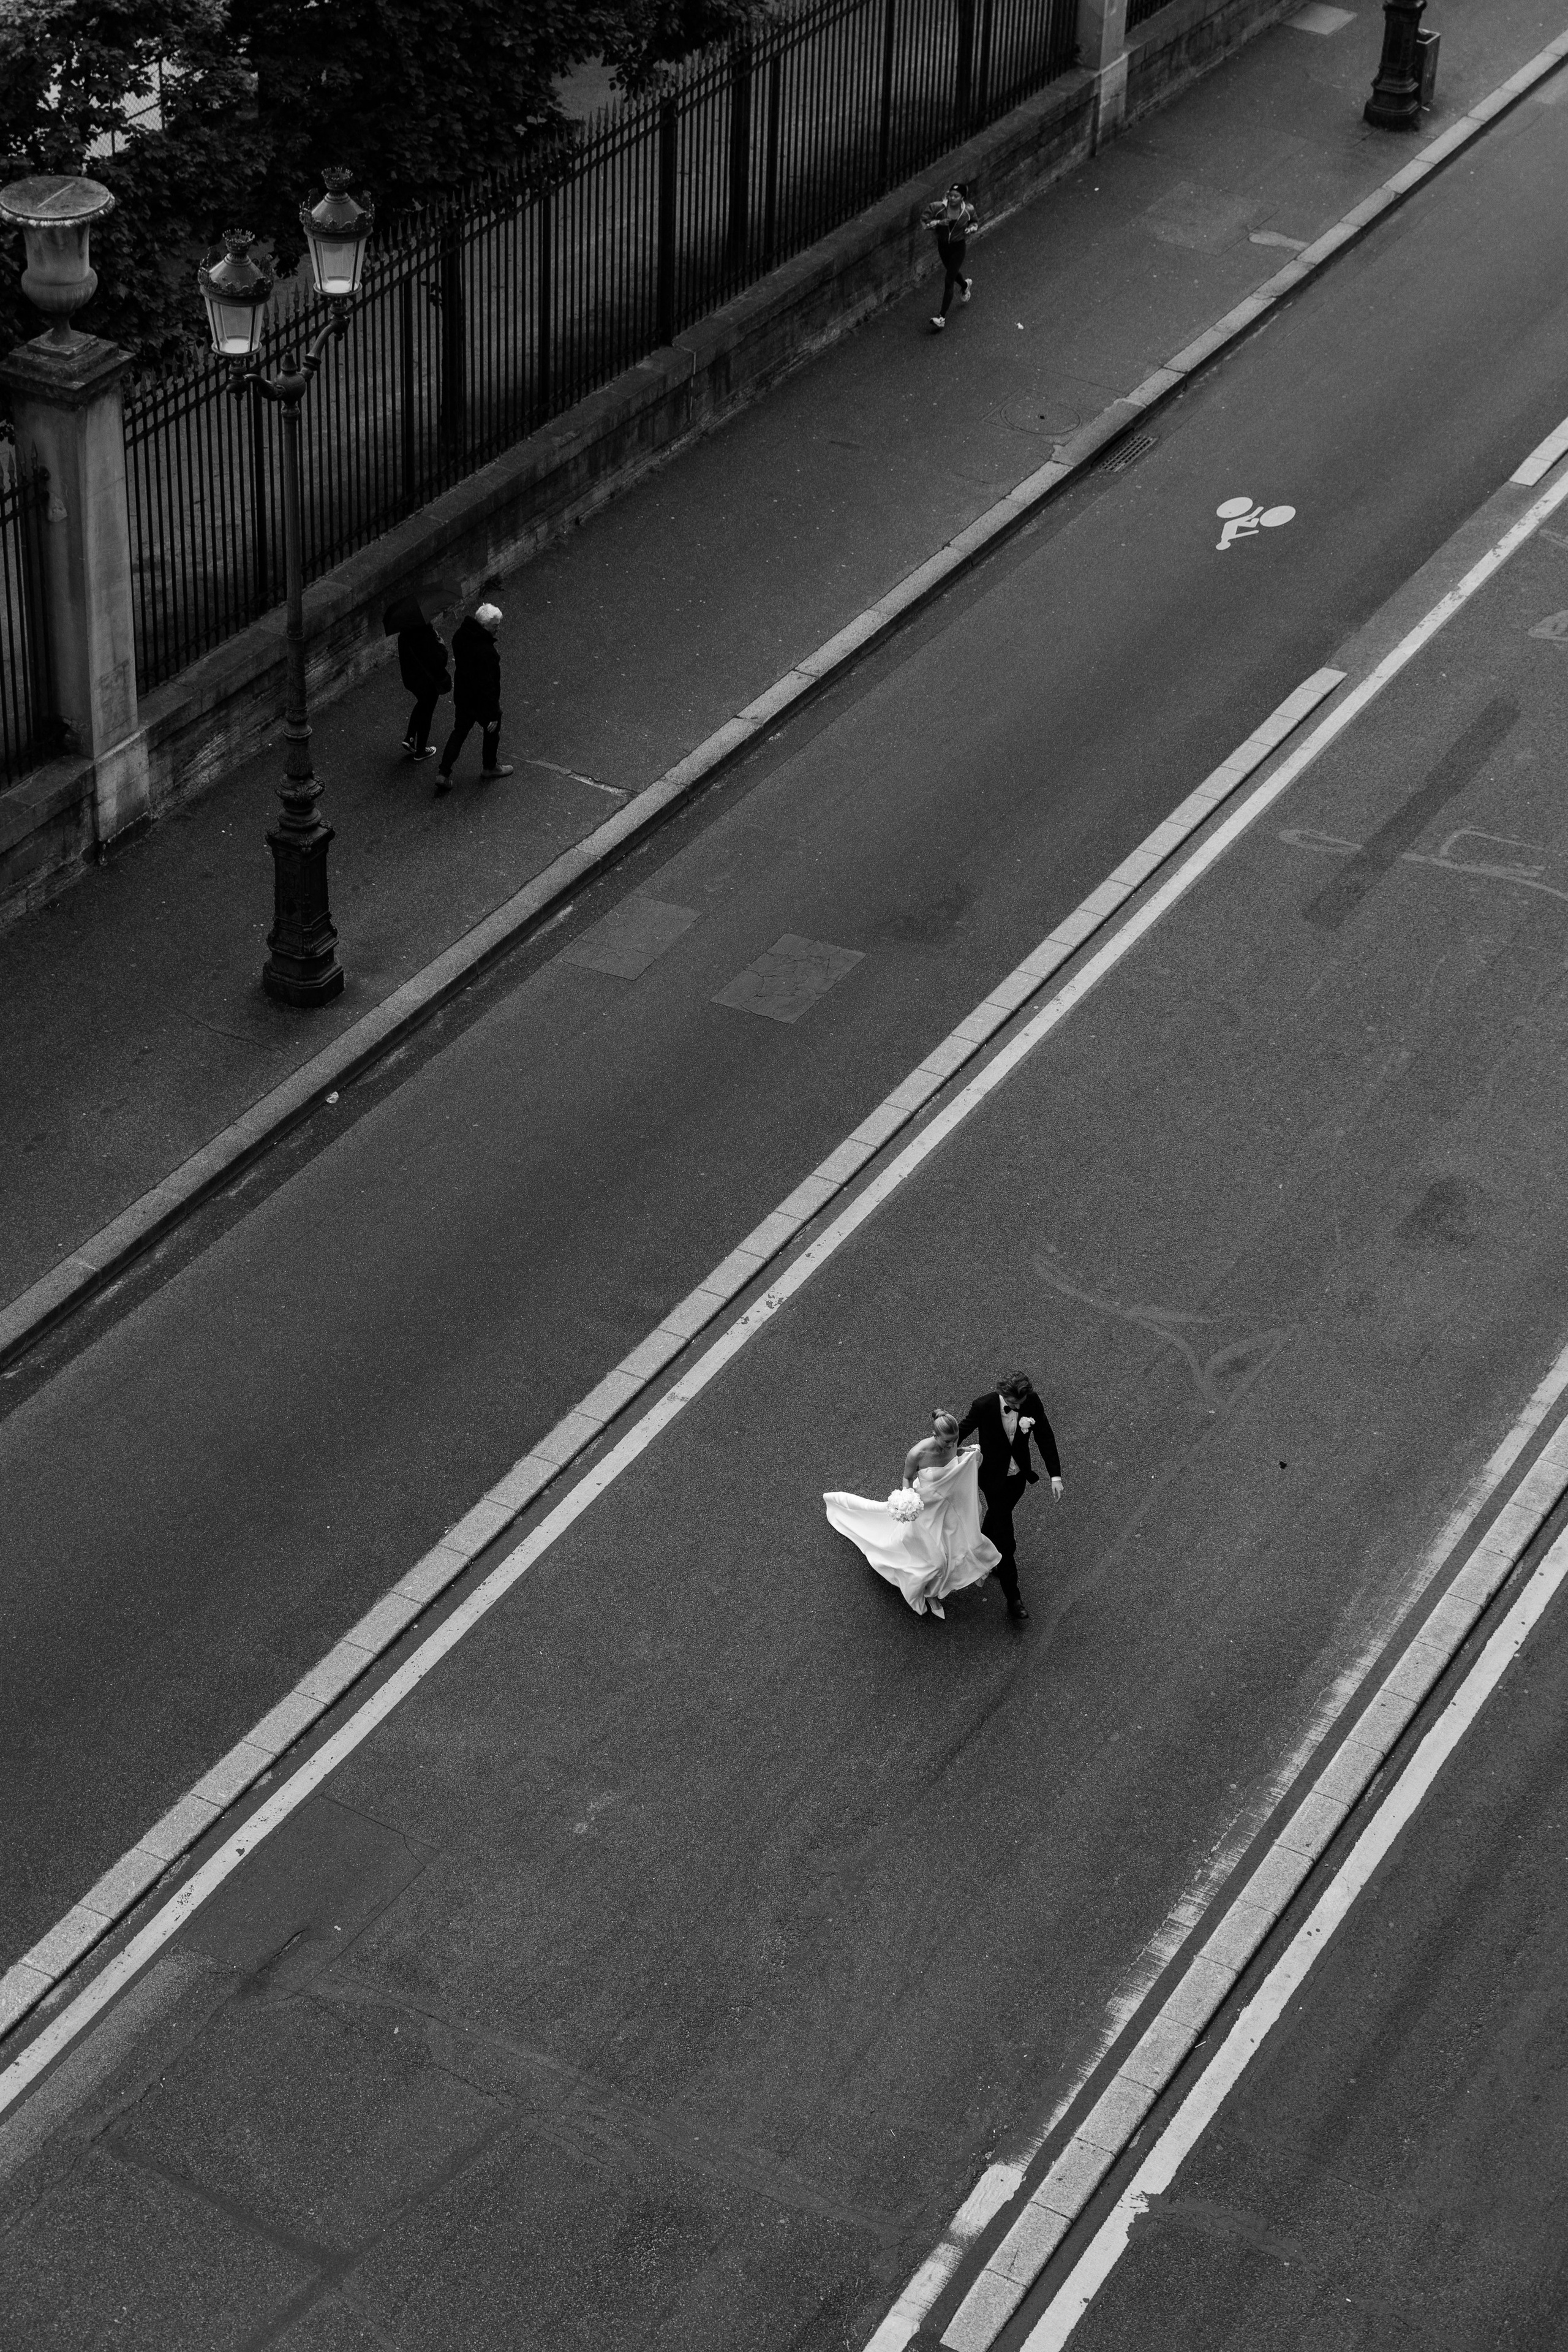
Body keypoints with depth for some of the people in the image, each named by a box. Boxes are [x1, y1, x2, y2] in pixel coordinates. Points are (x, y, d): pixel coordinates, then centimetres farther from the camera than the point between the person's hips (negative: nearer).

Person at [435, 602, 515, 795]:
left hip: (462, 697, 7)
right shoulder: (485, 651, -35)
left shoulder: (460, 635, -9)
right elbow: (488, 685, -30)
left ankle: (443, 774, 18)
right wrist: (493, 714, -20)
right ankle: (489, 767, 43)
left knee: (459, 732, 20)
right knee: (492, 730, 21)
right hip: (482, 702, -7)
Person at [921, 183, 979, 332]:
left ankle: (942, 317, -1)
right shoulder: (938, 207, -20)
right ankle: (965, 285, 65)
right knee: (952, 271, 28)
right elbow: (923, 222, -16)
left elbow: (975, 221, 6)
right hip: (943, 245, 3)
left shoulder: (968, 210, -17)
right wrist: (938, 222, -33)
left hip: (958, 247, -3)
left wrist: (971, 228, -16)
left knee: (949, 281, -6)